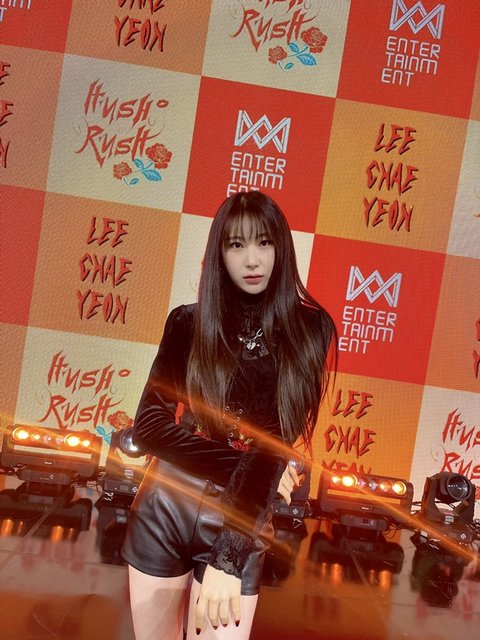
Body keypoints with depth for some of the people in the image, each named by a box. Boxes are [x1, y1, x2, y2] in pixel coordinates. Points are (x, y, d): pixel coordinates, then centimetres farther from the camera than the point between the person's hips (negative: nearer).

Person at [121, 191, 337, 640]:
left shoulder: (308, 328, -7)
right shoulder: (189, 323, -2)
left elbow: (277, 441, -14)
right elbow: (149, 429, -6)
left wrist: (228, 555, -19)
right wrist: (239, 464, -15)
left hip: (241, 520, -2)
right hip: (162, 511, 2)